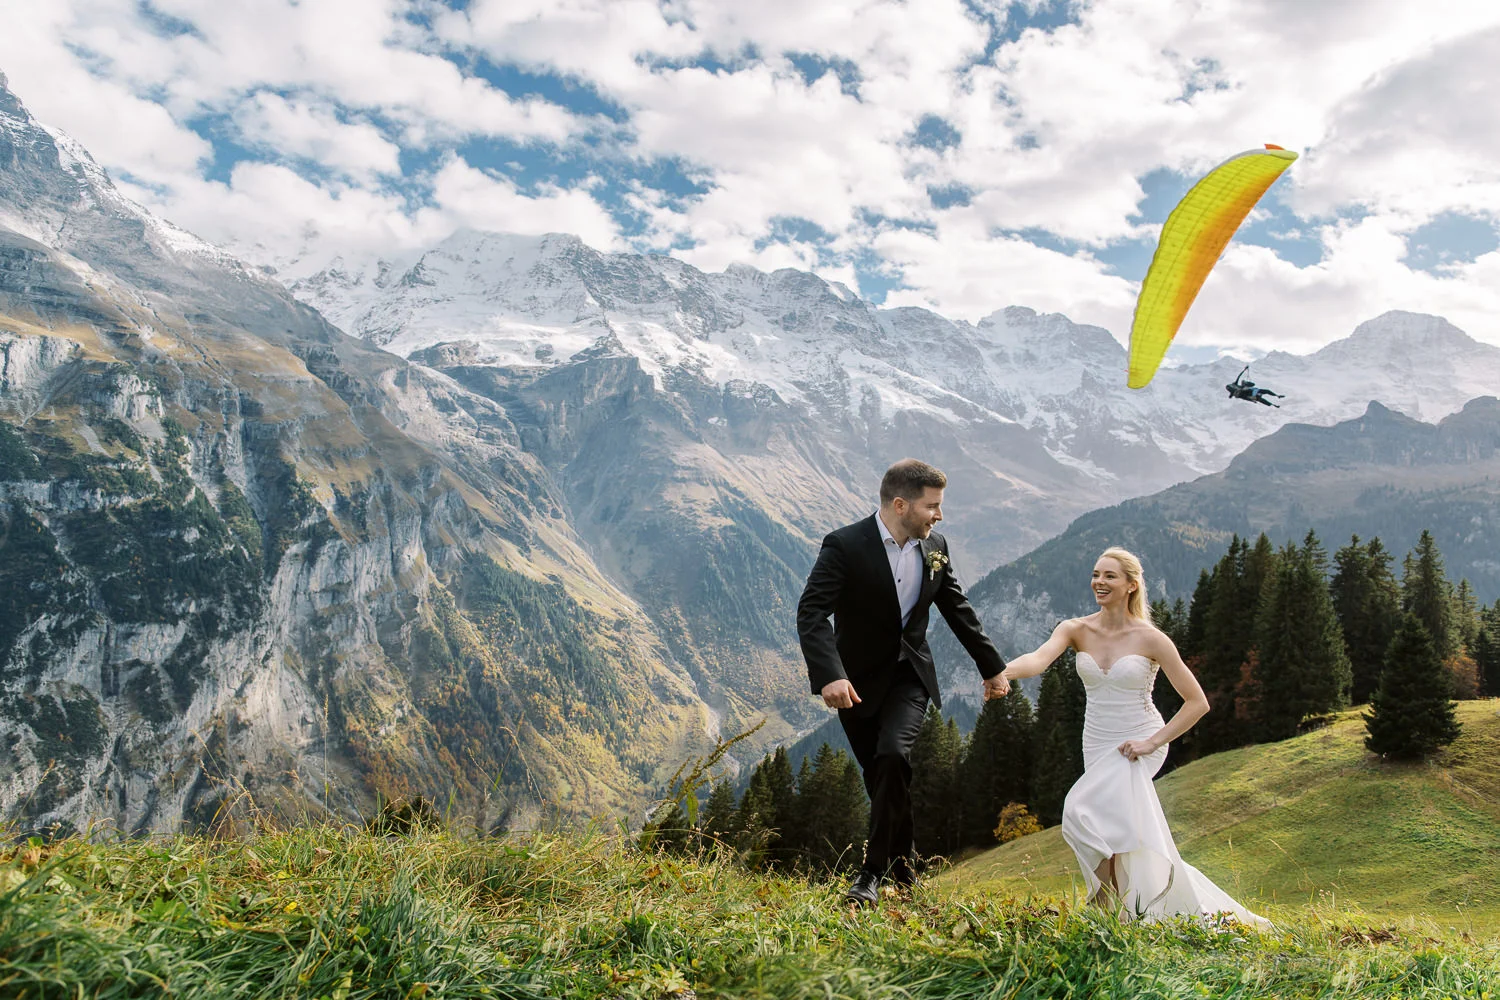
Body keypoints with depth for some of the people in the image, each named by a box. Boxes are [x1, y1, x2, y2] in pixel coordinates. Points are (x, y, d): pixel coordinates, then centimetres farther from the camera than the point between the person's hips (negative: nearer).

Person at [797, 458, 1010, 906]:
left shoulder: (935, 547, -1)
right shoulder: (845, 545, -17)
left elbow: (959, 610, 13)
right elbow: (812, 612, -27)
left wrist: (993, 666, 20)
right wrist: (830, 675, -42)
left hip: (909, 674, 2)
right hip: (857, 680, -2)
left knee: (893, 756, -22)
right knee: (882, 777, 6)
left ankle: (873, 871, -12)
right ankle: (902, 866, 30)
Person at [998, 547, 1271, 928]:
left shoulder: (1151, 639, -13)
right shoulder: (1076, 630, -6)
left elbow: (1197, 702, -9)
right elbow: (1039, 658, -26)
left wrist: (1153, 742, -17)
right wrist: (1002, 670, -47)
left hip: (1138, 747, -5)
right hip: (1097, 747, 5)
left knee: (1083, 812, -24)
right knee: (1133, 845, 14)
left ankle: (1107, 905, -4)